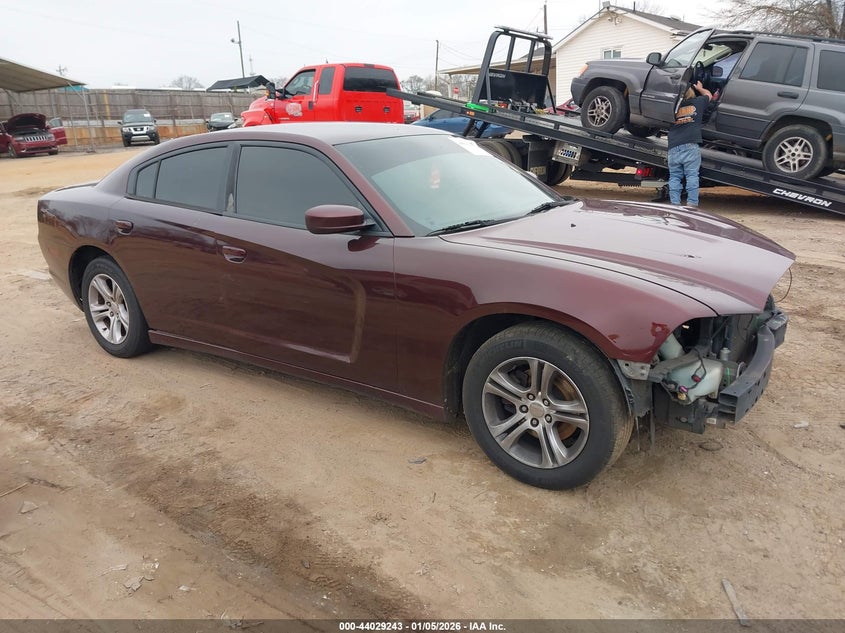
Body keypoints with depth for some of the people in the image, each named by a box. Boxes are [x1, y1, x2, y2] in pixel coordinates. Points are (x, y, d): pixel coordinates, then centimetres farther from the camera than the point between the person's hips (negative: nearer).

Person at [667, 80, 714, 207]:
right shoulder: (698, 102, 13)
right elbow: (708, 95, 34)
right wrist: (700, 88, 54)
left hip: (674, 148, 1)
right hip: (691, 146, -1)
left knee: (674, 177, 5)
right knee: (692, 176, -2)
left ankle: (675, 204, 0)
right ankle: (692, 203, -8)